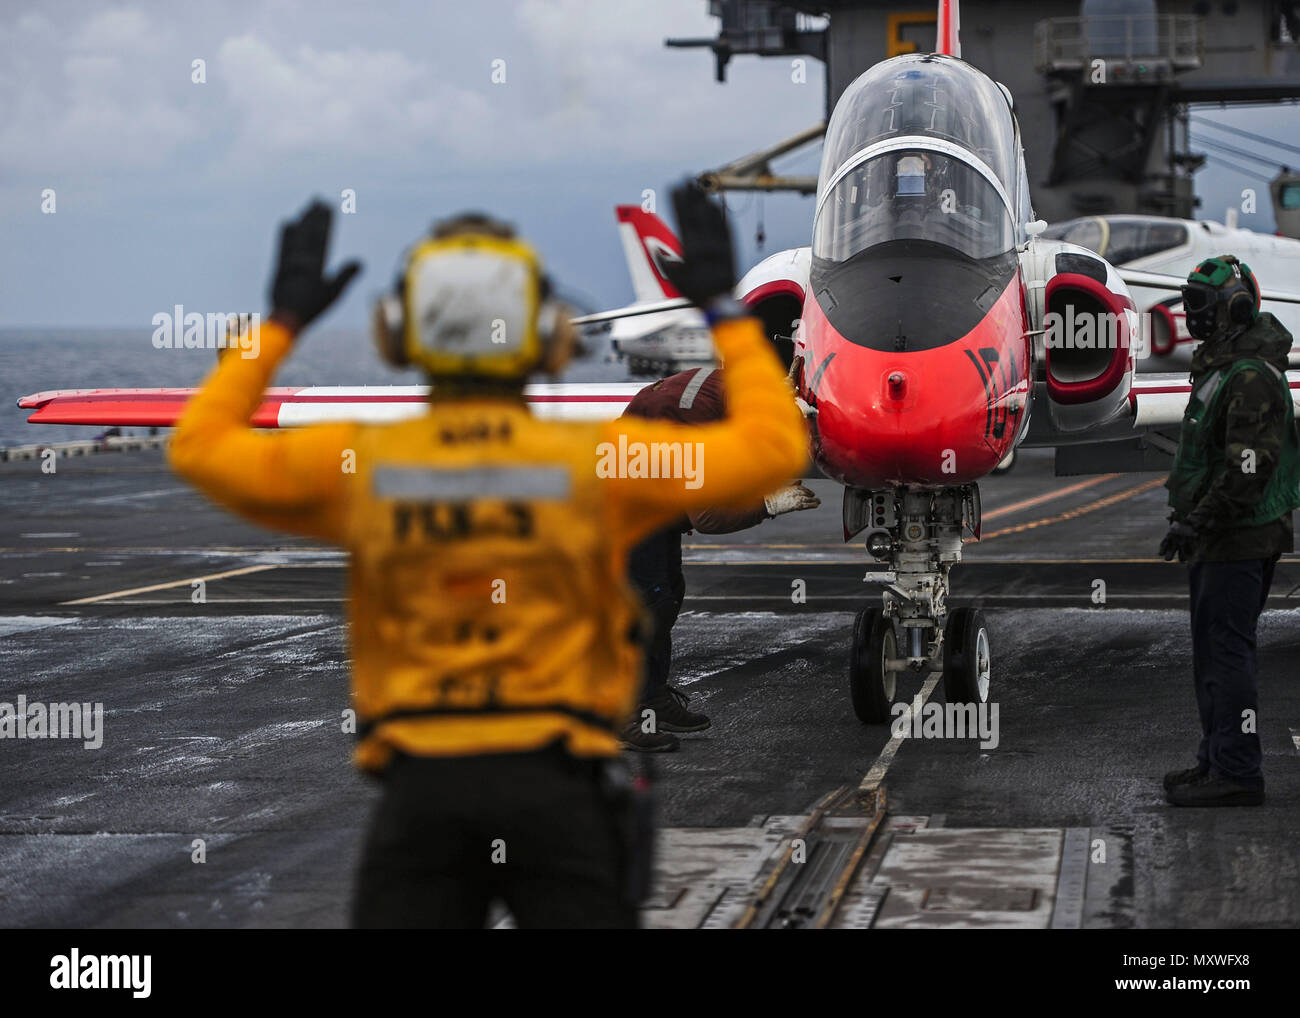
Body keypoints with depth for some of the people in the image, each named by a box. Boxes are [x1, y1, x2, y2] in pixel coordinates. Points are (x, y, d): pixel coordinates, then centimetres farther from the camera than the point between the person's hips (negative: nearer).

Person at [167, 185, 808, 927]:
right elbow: (775, 446, 3)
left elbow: (200, 444, 16)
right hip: (557, 782, -1)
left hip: (421, 784, 2)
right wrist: (726, 310, 13)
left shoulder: (359, 467, 0)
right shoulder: (594, 462, -5)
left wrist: (284, 322, 23)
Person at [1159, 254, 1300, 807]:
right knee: (1212, 652, 16)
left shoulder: (1252, 376, -18)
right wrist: (1190, 520, 24)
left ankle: (1237, 773, -7)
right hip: (1217, 538, 11)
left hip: (1240, 539, -11)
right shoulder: (1218, 365, 17)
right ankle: (1217, 760, 25)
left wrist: (1196, 522, -21)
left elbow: (1248, 470, -25)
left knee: (1228, 652, -9)